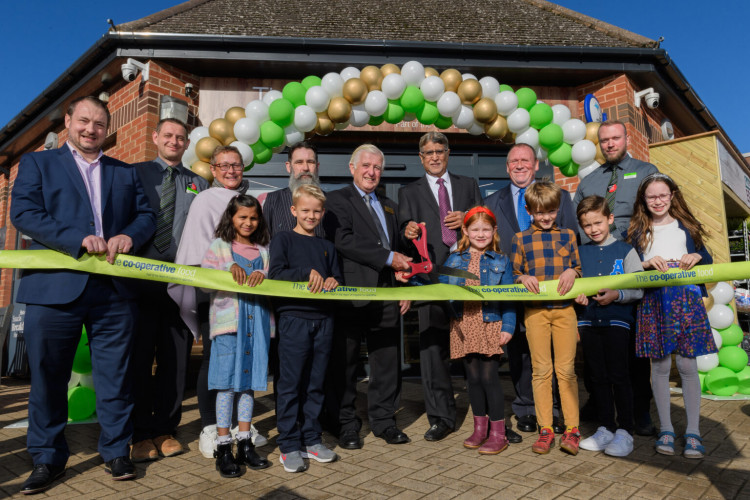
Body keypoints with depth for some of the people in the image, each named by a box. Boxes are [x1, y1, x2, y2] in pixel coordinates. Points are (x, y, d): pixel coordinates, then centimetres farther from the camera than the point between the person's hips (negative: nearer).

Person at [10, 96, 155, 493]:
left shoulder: (125, 173, 18)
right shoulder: (37, 163, 10)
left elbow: (146, 216, 12)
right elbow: (22, 212, -4)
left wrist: (129, 236, -10)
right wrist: (78, 239, -16)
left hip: (113, 291, 2)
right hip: (54, 289, -1)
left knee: (115, 375, 7)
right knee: (48, 376, 8)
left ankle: (116, 451, 21)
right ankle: (48, 458, 24)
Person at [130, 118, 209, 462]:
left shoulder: (199, 184, 15)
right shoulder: (135, 173, 12)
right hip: (141, 277, -1)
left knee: (175, 358, 6)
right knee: (139, 355, 2)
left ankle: (166, 430, 19)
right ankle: (142, 434, 14)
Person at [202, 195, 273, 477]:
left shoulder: (264, 251, 16)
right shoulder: (218, 247, 8)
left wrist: (263, 275, -13)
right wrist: (230, 270, -17)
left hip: (257, 322, 3)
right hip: (228, 320, -3)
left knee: (249, 381, 8)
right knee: (227, 382, -2)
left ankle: (245, 443, 18)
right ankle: (223, 448, 7)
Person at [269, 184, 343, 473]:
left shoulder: (327, 247, 18)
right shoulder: (283, 240, 5)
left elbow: (337, 279, 17)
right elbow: (275, 273, -9)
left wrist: (333, 282, -5)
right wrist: (307, 272, -18)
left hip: (323, 319, 5)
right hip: (294, 317, -4)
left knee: (315, 383, 10)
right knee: (290, 382, -1)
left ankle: (311, 440, 22)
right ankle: (288, 446, 10)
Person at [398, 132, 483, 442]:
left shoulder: (468, 185, 19)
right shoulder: (409, 192, 14)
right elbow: (406, 230, 2)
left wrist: (467, 219, -6)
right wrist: (409, 231, -21)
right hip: (432, 273, -1)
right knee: (433, 345, -2)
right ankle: (441, 417, 9)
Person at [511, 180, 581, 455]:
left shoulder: (568, 235, 12)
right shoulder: (520, 239, 6)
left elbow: (578, 268, 15)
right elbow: (514, 273, 8)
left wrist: (572, 272, -7)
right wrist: (523, 278, -13)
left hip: (564, 309, 1)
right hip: (535, 310, -1)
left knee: (566, 369, 2)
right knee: (541, 370, 4)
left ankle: (572, 428, 13)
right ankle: (545, 429, 13)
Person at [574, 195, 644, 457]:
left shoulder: (625, 250, 0)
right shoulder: (579, 252, 9)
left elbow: (638, 289, -5)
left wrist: (617, 295, -21)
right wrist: (577, 294, -8)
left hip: (617, 319, -3)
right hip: (589, 320, 4)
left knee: (619, 375, -1)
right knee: (598, 377, 11)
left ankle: (625, 431, 12)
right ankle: (606, 428, 22)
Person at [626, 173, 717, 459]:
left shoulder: (686, 226, 15)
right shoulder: (637, 231, 11)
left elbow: (707, 258, 16)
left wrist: (697, 256, -6)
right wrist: (647, 263, -14)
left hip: (685, 298, 1)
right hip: (653, 302, 0)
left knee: (687, 364, -1)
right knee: (660, 365, 2)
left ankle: (693, 432, 11)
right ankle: (665, 429, 14)